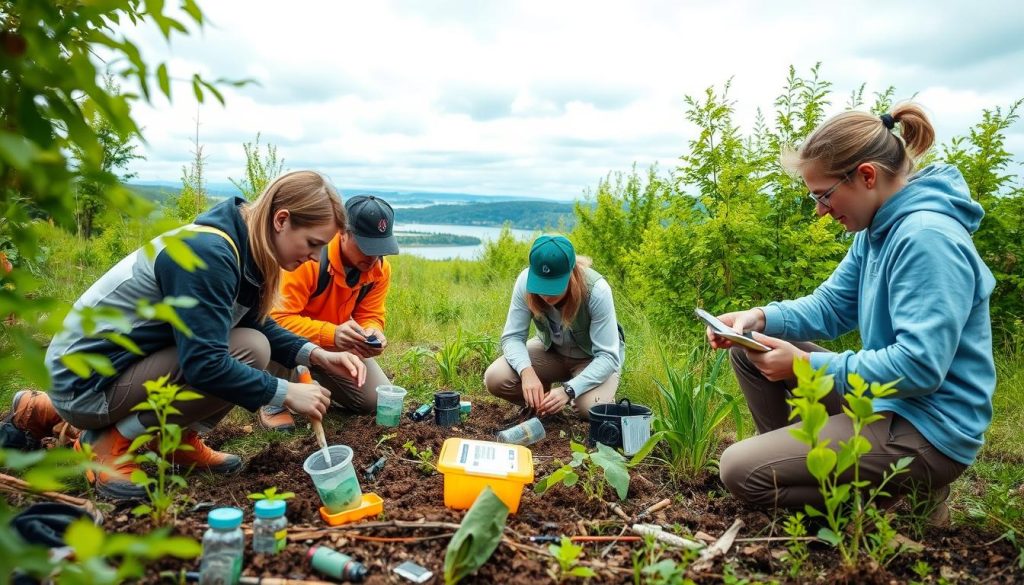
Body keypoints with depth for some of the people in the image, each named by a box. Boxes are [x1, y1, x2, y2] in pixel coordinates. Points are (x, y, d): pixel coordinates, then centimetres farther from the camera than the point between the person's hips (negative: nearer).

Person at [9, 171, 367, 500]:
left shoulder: (241, 245, 0)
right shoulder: (208, 254, -27)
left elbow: (257, 324, 10)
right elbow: (205, 363, -31)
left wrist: (315, 355, -5)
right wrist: (286, 393, -24)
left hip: (119, 358, 9)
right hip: (86, 382, -9)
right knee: (249, 352, -23)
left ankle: (180, 439, 8)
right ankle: (112, 441, -9)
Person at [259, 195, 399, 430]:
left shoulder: (380, 268, -15)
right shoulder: (308, 256, -34)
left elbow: (370, 316, -10)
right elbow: (279, 318, -38)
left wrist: (372, 333, -35)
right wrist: (331, 333, -52)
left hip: (337, 344, 5)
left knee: (377, 400, -3)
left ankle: (316, 377, 23)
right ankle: (275, 402, -10)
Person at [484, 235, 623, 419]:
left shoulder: (596, 291, -34)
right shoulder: (525, 282, -26)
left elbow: (608, 356, -30)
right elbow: (512, 336, -20)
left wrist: (569, 390, -43)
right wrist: (527, 372, -40)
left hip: (594, 356, -2)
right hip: (551, 350, 3)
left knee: (592, 408, -33)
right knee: (494, 379, -21)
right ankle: (540, 403, 9)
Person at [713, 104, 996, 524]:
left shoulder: (927, 237, -24)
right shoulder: (879, 229, 6)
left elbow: (921, 367, -28)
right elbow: (831, 306, 11)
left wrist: (808, 366, -23)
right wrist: (759, 318, -7)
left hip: (928, 432, -10)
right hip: (885, 400, 10)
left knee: (740, 471, -16)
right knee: (749, 350, 10)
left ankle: (904, 498, -1)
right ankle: (790, 462, 15)